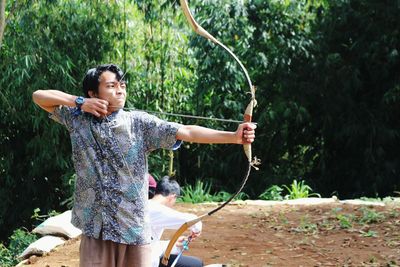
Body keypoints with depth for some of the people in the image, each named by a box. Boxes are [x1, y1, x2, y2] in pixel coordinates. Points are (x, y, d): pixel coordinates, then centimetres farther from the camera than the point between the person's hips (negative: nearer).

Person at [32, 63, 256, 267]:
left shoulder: (140, 123, -3)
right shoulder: (78, 119, 4)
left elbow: (186, 132, -13)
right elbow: (39, 96, 8)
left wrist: (234, 136, -24)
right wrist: (78, 102, -6)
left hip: (134, 227, -1)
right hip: (95, 227, 1)